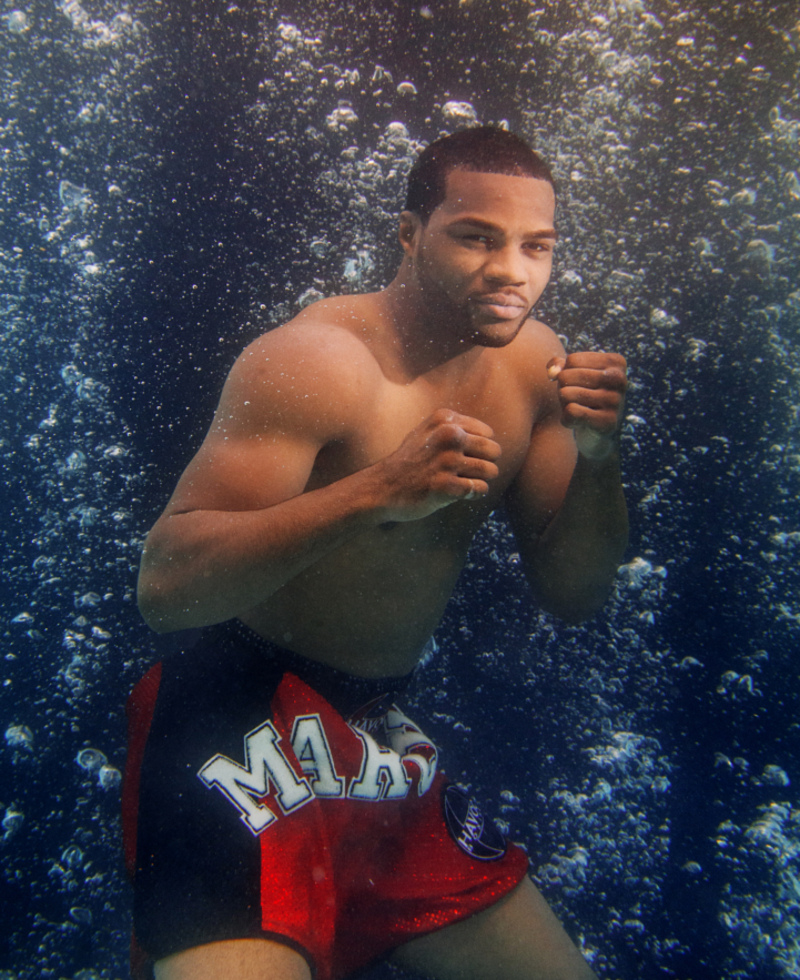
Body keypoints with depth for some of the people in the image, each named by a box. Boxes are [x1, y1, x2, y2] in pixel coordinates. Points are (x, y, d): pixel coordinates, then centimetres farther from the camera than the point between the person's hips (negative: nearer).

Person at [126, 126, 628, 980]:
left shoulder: (531, 360, 1)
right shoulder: (317, 360, -18)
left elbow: (571, 595, 2)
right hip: (238, 740, -6)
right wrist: (376, 491, -36)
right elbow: (163, 586, -26)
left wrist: (596, 458, -15)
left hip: (378, 741, 6)